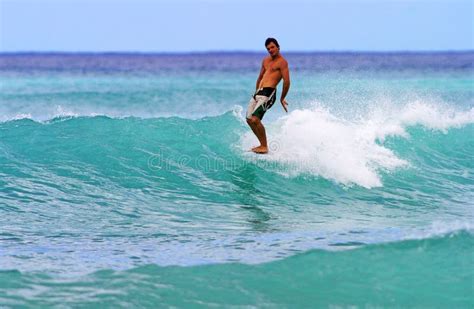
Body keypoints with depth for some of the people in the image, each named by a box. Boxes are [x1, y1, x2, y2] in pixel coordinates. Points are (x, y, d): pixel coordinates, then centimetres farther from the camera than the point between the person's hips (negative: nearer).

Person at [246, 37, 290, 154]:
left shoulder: (282, 62, -6)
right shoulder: (266, 60, 20)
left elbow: (286, 82, -10)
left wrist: (282, 99, -4)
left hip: (268, 93, -9)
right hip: (259, 92, 9)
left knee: (255, 119, -20)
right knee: (249, 119, 6)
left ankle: (264, 147, -11)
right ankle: (262, 144, 16)